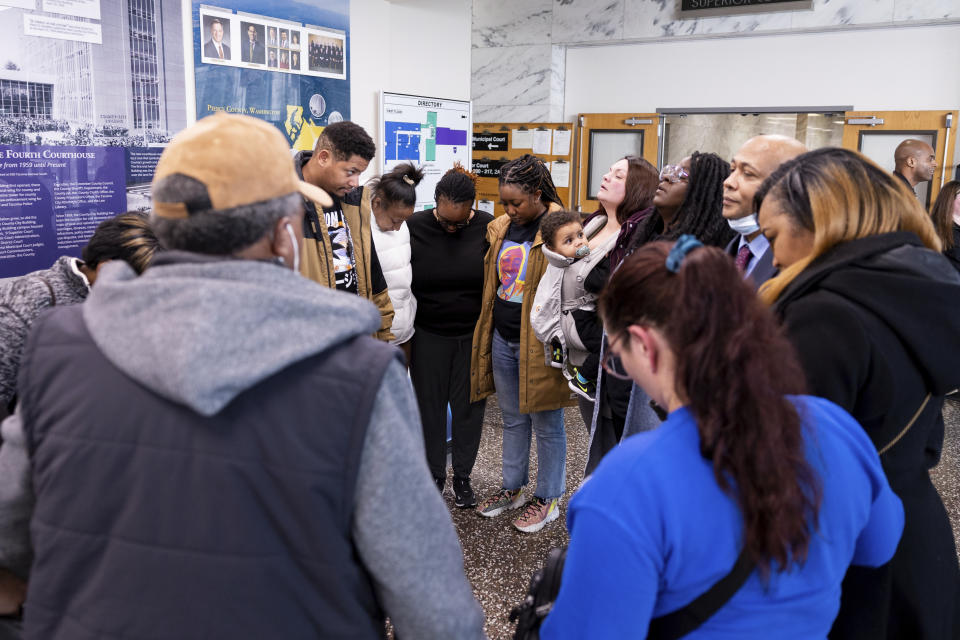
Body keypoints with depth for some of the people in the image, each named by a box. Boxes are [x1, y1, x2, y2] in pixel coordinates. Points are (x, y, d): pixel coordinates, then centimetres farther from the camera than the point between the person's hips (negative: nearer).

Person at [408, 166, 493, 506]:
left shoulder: (487, 228, -8)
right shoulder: (414, 227, -9)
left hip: (474, 336, 0)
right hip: (429, 336, 0)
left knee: (469, 407, 10)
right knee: (429, 406, 10)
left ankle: (463, 476, 28)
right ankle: (434, 475, 28)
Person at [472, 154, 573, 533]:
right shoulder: (500, 229, 10)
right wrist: (488, 333, 17)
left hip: (539, 342, -7)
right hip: (502, 339, 7)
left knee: (546, 423, 7)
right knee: (513, 419, 19)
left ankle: (548, 500, 22)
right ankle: (513, 489, 34)